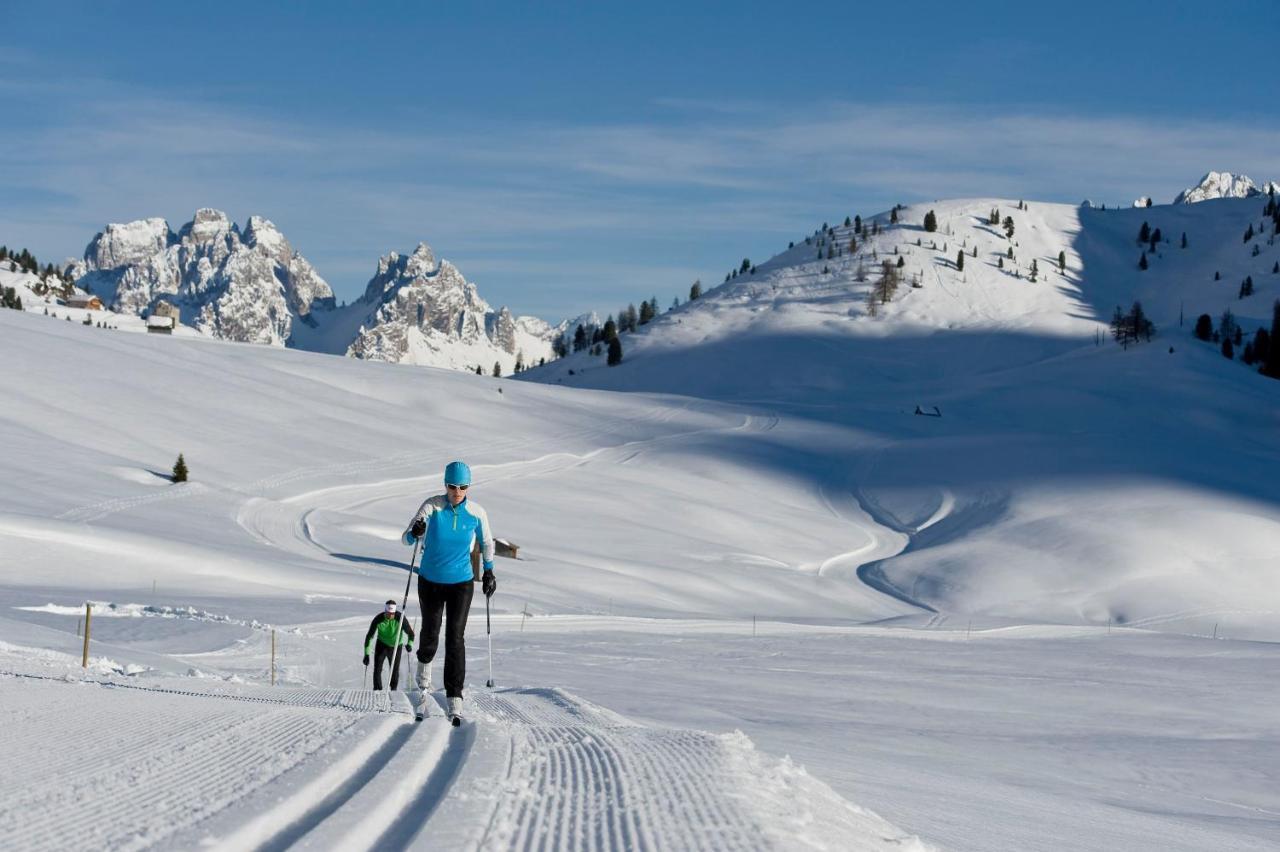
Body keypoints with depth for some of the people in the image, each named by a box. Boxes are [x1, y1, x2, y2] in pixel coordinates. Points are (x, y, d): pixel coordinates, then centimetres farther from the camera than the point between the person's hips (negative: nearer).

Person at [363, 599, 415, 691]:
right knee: (377, 668, -10)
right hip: (382, 645, 0)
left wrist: (409, 644, -32)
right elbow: (369, 636, -15)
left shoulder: (400, 618, -23)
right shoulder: (378, 619, -22)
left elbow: (410, 633, -13)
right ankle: (377, 689, 1)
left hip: (395, 646, 0)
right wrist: (366, 654, -18)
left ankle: (394, 690, 26)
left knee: (395, 670, 5)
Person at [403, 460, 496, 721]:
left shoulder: (476, 512, -11)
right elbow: (406, 539, -16)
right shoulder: (432, 506, -15)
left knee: (455, 638, -11)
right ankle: (424, 664, 47)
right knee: (430, 634, 12)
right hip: (430, 581, 0)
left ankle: (454, 697, -9)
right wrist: (415, 533, -38)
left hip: (461, 582, 0)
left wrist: (489, 572, 5)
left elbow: (486, 542, 7)